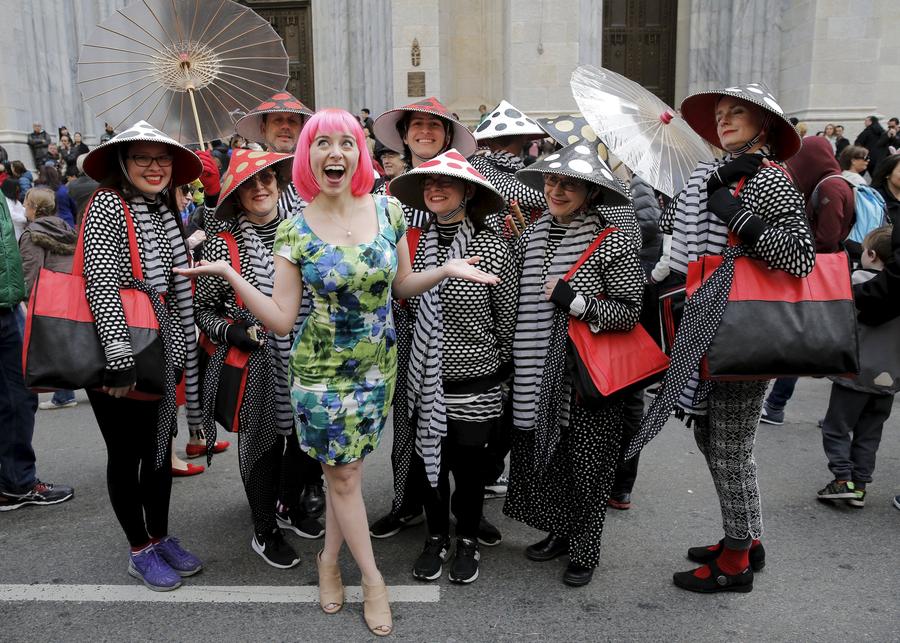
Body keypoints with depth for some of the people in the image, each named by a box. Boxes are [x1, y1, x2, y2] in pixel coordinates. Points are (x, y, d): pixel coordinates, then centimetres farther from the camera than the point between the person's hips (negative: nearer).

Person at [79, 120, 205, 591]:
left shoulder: (165, 209, 10)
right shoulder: (107, 205, -12)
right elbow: (101, 284, -20)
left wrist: (183, 347, 15)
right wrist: (119, 357, -25)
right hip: (119, 354, -7)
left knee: (160, 446, 16)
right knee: (127, 452, 7)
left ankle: (161, 537, 32)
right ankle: (140, 551, 23)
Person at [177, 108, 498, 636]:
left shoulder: (388, 210, -5)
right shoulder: (294, 232, -11)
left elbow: (402, 286, 6)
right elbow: (281, 319, -10)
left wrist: (447, 270, -11)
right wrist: (229, 274, -20)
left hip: (378, 368, 2)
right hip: (321, 374, -2)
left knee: (345, 470, 15)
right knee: (343, 476, 9)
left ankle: (330, 558, 39)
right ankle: (372, 576, 28)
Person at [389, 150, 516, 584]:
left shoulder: (492, 248, -13)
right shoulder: (415, 244, -1)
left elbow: (509, 320, -4)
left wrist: (501, 370, 3)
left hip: (474, 388, -3)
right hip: (426, 384, 3)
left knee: (469, 470, 12)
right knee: (428, 464, 16)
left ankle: (468, 541, 37)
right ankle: (436, 537, 39)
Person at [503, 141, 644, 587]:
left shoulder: (612, 243, -10)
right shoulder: (530, 236, 6)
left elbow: (631, 312, -11)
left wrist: (576, 302, -21)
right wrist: (513, 354, 11)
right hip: (538, 374, 5)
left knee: (585, 465, 6)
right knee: (543, 455, 14)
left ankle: (585, 551, 26)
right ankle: (559, 532, 36)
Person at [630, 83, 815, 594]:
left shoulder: (772, 182, -10)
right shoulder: (708, 175, 12)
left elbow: (801, 257, -22)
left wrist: (738, 216, -23)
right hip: (703, 330, 8)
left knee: (730, 449, 1)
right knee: (709, 437, 16)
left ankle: (736, 562, 18)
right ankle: (745, 538, 34)